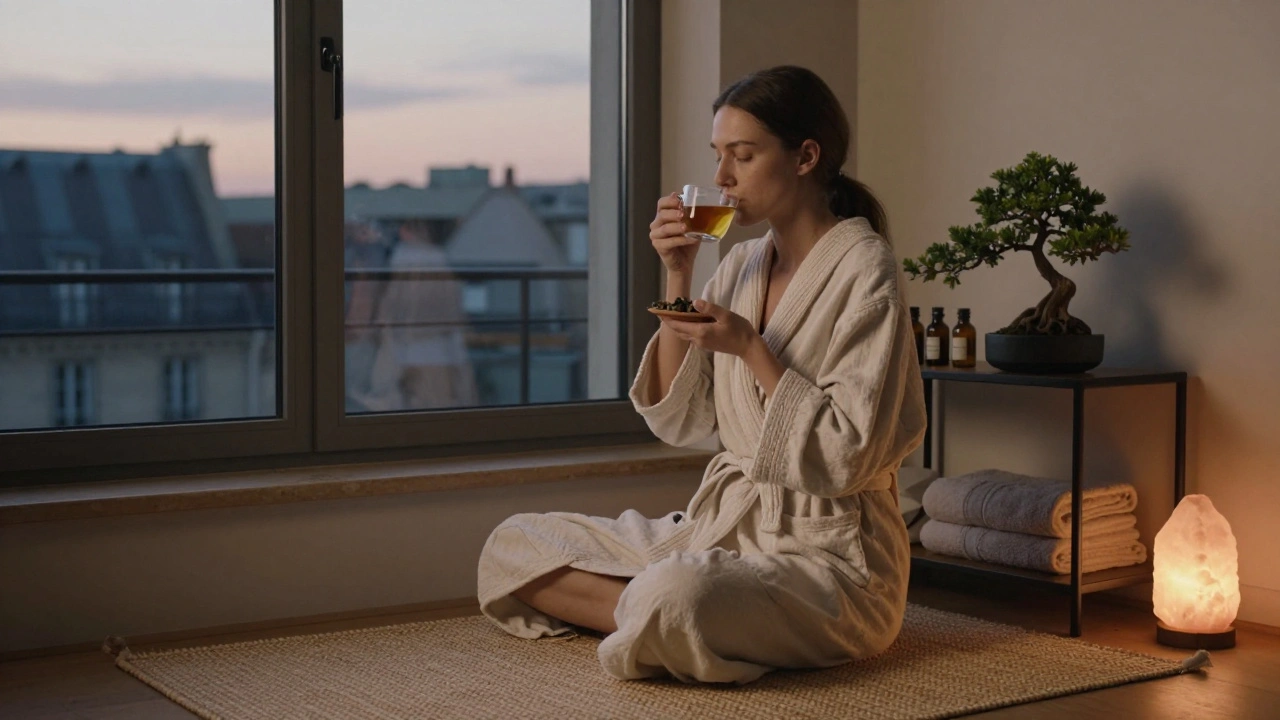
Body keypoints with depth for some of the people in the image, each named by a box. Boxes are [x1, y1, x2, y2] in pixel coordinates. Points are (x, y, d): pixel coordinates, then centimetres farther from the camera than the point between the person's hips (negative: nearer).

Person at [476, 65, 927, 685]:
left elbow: (845, 457, -16)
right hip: (720, 526, 8)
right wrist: (677, 280, -1)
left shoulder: (864, 269, -11)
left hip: (826, 552, -8)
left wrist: (750, 348, -19)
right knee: (511, 546, 0)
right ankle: (662, 615, -11)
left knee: (674, 597, -39)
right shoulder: (742, 265, 10)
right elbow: (676, 421, 6)